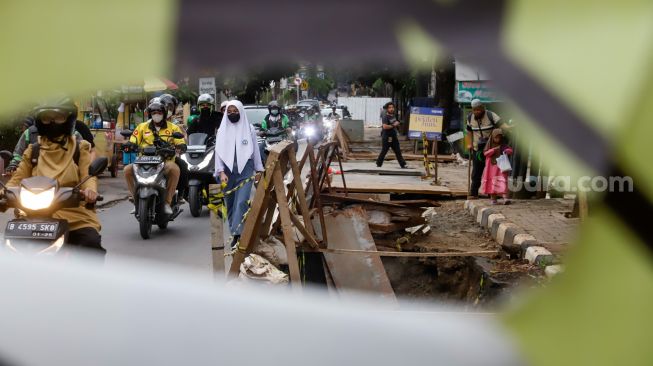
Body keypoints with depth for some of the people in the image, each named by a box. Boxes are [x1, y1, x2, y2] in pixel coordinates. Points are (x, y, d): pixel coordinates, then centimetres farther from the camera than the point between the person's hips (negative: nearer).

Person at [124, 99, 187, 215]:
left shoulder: (173, 128, 11)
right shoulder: (142, 127, 17)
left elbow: (182, 145, 3)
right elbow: (132, 142, 12)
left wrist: (179, 147, -21)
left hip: (165, 161, -2)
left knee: (175, 169, -36)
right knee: (128, 170, -22)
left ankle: (167, 202, -24)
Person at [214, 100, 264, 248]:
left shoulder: (249, 129, 6)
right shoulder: (222, 130, 7)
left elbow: (255, 150, 10)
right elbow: (218, 152, 3)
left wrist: (258, 169, 9)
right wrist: (221, 172, -8)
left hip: (245, 170, -2)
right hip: (227, 170, 2)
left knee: (241, 202, -15)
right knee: (230, 204, 6)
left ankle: (238, 233, -17)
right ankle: (235, 233, 15)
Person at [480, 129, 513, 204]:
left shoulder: (503, 145, 4)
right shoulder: (490, 144, 3)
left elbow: (511, 150, 7)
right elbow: (485, 153, -5)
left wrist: (507, 151, -16)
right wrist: (494, 149, -15)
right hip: (492, 166, 1)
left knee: (502, 181, -12)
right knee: (492, 181, 3)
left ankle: (505, 197, -20)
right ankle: (493, 198, 13)